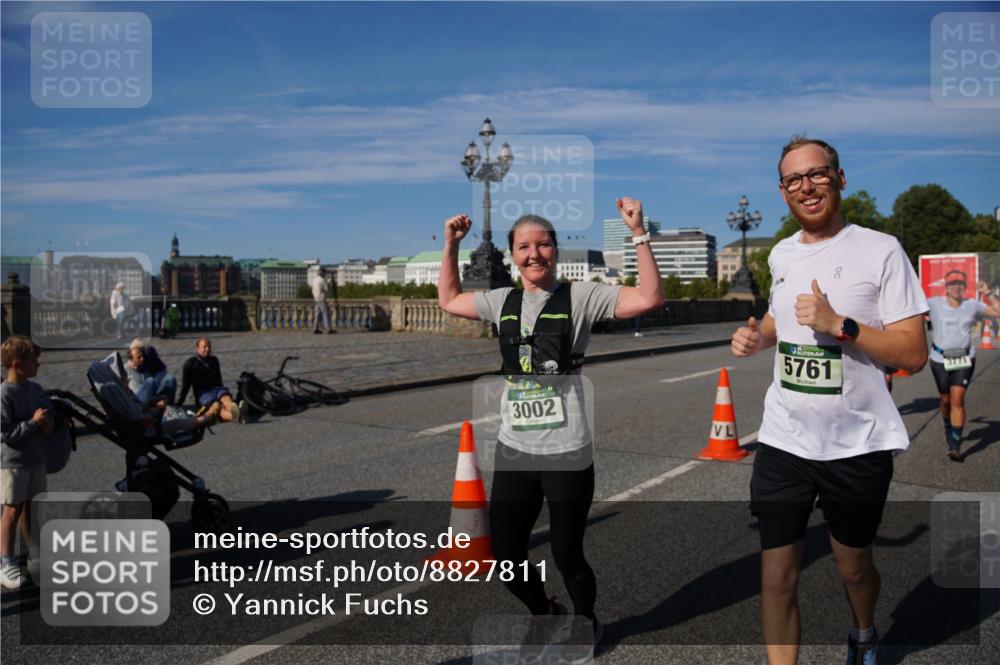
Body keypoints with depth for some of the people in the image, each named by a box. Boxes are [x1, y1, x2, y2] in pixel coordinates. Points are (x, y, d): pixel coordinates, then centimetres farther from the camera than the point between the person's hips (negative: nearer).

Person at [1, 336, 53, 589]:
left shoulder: (35, 388, 4)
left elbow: (50, 411, 15)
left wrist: (48, 422, -6)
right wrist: (33, 422, -22)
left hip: (36, 459, 7)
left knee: (31, 507, 18)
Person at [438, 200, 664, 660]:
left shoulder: (581, 297, -5)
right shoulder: (502, 302, 8)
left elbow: (650, 298, -14)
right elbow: (448, 301, 24)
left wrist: (638, 232, -18)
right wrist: (451, 245, 19)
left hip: (566, 454, -4)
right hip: (513, 453, 4)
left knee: (566, 555, 8)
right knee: (506, 558, 10)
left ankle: (586, 625, 41)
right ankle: (544, 613, 42)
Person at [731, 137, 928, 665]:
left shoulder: (881, 250, -9)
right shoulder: (780, 255, 7)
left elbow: (913, 355, -12)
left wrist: (838, 324, -25)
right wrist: (756, 337, 3)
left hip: (858, 444, -3)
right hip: (783, 440, 3)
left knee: (854, 568, 19)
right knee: (776, 578, 3)